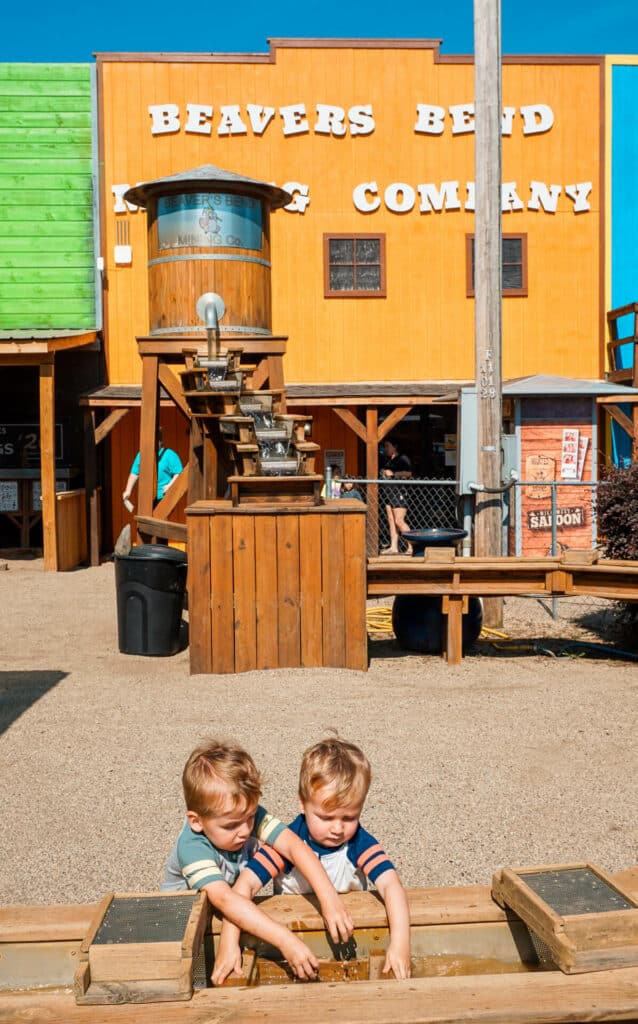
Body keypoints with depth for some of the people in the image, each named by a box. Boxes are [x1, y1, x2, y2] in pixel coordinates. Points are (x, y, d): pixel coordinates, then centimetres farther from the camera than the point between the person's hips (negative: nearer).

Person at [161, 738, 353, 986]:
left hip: (242, 913, 6)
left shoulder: (249, 814, -21)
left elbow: (294, 846, -31)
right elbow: (225, 900, -47)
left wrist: (329, 898, -44)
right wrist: (285, 940, -55)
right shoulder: (192, 847, -35)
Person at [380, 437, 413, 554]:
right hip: (389, 492, 9)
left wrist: (392, 474, -16)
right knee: (391, 520, 5)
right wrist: (384, 473, 13)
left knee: (399, 521, -12)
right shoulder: (389, 461, 20)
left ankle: (412, 546, -6)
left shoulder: (402, 458, -7)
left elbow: (408, 473, -20)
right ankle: (393, 547, 6)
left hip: (399, 491, -9)